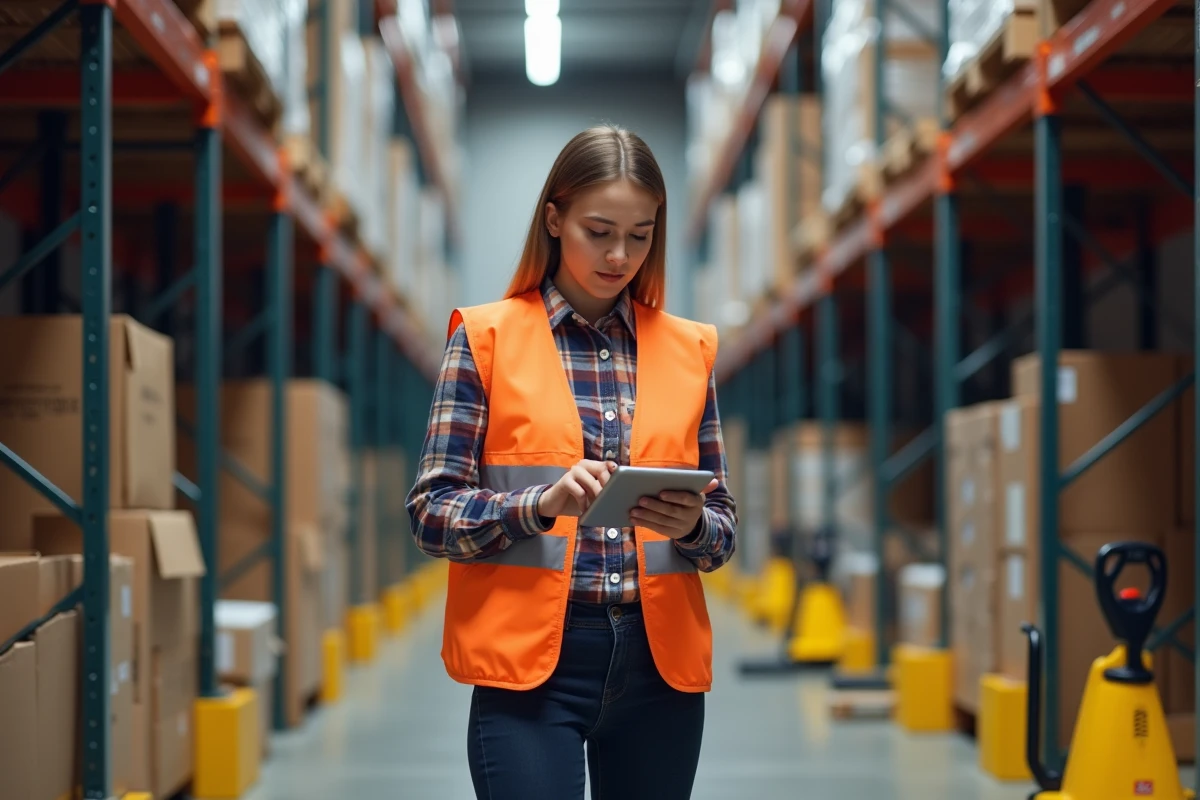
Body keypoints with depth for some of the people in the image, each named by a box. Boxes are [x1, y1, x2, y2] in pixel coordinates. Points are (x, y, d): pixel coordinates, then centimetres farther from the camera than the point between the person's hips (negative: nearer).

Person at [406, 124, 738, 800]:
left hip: (661, 662, 3)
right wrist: (542, 505, -20)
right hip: (529, 657, -3)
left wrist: (692, 525, -11)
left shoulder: (689, 349, 10)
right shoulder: (487, 337, 2)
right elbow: (431, 514, -3)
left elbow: (724, 527, 12)